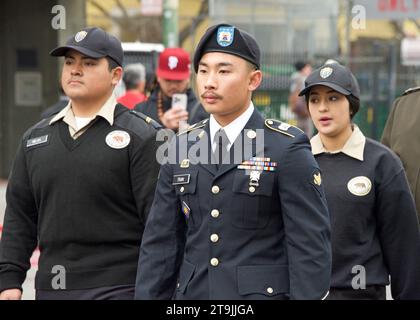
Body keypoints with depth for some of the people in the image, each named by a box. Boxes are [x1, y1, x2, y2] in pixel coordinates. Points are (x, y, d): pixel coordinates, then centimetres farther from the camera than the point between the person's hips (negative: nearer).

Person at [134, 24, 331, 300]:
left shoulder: (288, 149, -6)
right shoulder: (181, 148, 9)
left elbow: (310, 247, -8)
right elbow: (160, 242, 10)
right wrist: (149, 295, 4)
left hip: (263, 293, -4)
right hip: (192, 293, 5)